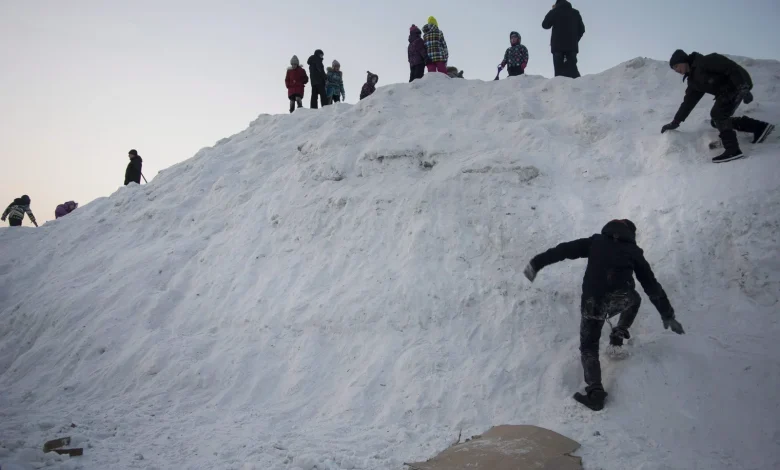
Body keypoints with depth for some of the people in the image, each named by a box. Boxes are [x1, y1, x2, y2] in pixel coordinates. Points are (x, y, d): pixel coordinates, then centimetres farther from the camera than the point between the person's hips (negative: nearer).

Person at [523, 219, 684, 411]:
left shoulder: (596, 241, 20)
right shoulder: (634, 251, 20)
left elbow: (563, 250, 11)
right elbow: (651, 285, 22)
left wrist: (537, 263, 12)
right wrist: (668, 315, 28)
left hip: (592, 304, 0)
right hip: (621, 298, 1)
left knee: (588, 347, 16)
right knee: (634, 299, 39)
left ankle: (595, 393, 3)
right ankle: (619, 334, 25)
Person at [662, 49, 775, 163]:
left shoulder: (704, 62, -14)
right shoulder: (693, 81, 13)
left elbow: (730, 67, -23)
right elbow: (688, 102, 16)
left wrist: (742, 87, -33)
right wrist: (675, 123, 13)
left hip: (738, 85, -9)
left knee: (718, 114, -21)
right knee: (718, 120, 6)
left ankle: (732, 150, -24)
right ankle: (760, 127, 9)